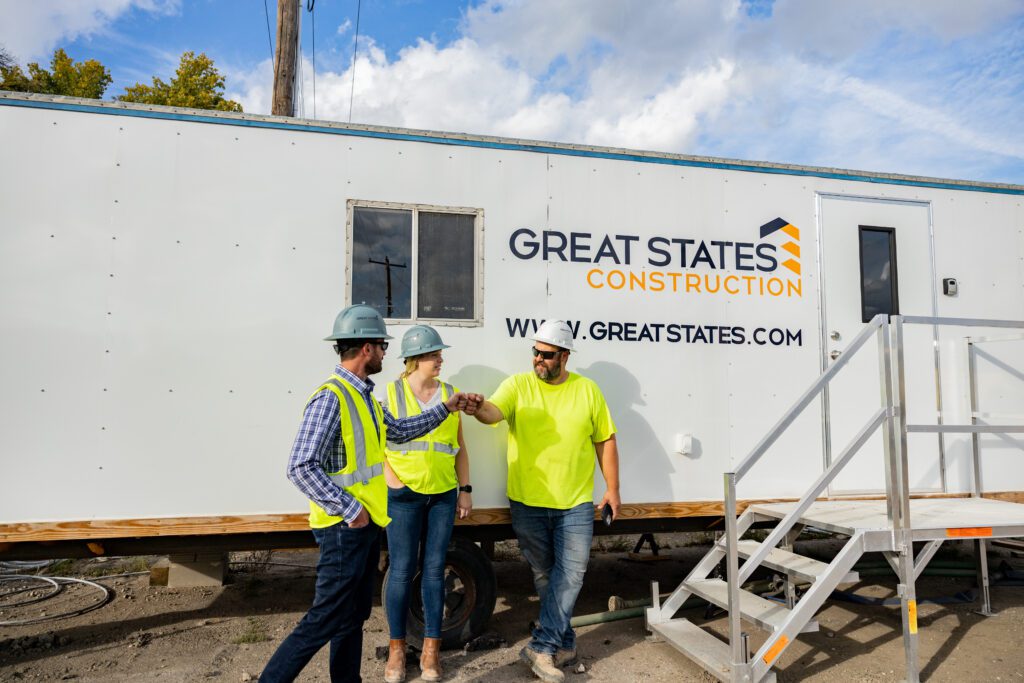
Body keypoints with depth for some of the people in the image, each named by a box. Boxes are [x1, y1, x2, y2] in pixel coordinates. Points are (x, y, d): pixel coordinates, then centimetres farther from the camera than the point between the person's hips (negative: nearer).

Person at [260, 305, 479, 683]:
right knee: (326, 620, -1)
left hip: (364, 525, 9)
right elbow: (301, 468, -25)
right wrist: (349, 510, -21)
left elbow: (399, 430, 23)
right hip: (344, 528, -9)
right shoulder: (331, 397, -20)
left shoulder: (362, 395, 10)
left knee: (353, 616, 17)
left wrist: (445, 409, 21)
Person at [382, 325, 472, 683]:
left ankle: (431, 648, 20)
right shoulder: (392, 393, -3)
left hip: (443, 494, 3)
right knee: (401, 571, 2)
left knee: (434, 570, 8)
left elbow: (460, 447, 11)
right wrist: (392, 482, -12)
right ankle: (397, 648, 18)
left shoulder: (449, 394, 7)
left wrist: (465, 489, 7)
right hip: (404, 495, -3)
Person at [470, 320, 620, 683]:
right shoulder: (518, 385, -2)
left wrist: (612, 489, 6)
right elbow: (494, 411, -21)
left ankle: (541, 647, 6)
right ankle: (564, 643, 30)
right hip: (527, 502, 0)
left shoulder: (587, 390, 1)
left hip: (575, 504, 0)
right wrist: (478, 408, -45)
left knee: (570, 572, -4)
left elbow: (605, 440, 7)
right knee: (544, 574, 12)